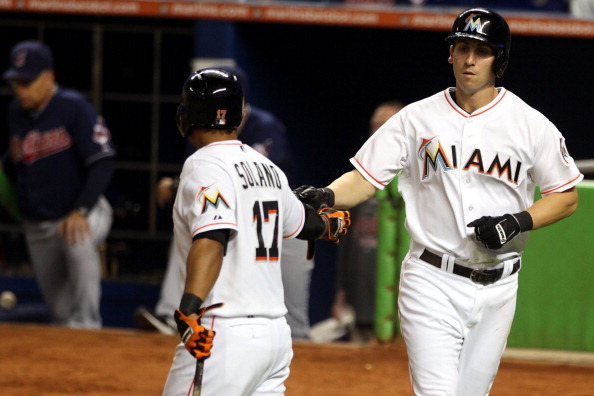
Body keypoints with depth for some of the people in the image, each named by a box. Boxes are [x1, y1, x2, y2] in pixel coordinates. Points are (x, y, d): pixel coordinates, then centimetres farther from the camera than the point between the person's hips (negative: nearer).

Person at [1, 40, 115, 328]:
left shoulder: (73, 108, -14)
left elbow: (102, 163, -19)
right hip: (38, 226, 7)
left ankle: (86, 324, -35)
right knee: (58, 308, 11)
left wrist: (81, 211, -28)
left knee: (79, 244, -39)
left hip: (83, 215, -7)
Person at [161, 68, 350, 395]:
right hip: (276, 332, 8)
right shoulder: (267, 168, 15)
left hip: (226, 334, -8)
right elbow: (301, 222, 32)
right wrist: (331, 223, 56)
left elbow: (211, 241, -25)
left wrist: (189, 310, -36)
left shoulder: (205, 166, -9)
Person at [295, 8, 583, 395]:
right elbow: (365, 178, -2)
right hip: (432, 282, -2)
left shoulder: (531, 125, 1)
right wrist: (326, 196, -23)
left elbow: (567, 197, 5)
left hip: (496, 290, 2)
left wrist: (519, 222, -12)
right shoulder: (417, 118, 1)